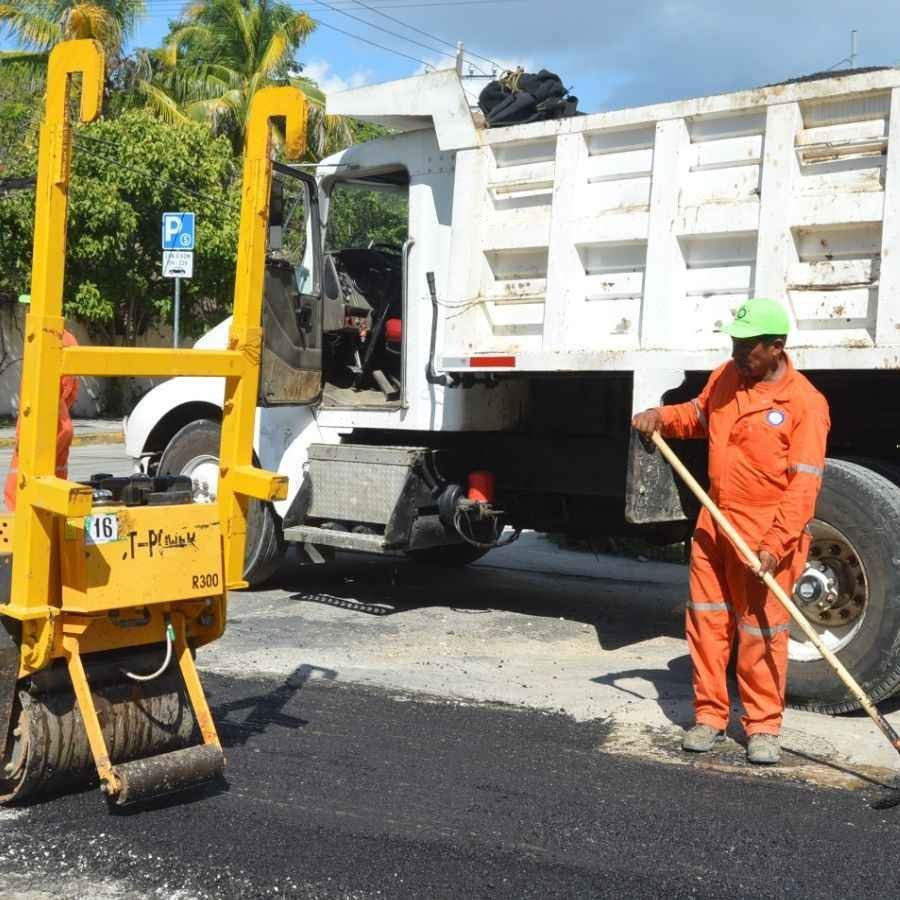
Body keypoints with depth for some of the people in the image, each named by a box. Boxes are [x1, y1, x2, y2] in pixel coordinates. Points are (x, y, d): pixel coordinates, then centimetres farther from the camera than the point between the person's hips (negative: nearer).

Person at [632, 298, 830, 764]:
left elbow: (804, 485, -19)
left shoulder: (805, 403, -14)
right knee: (707, 621, 11)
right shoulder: (725, 377, 6)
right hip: (714, 523, 6)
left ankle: (763, 727, 16)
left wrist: (776, 544, -26)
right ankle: (709, 716, 23)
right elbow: (699, 414, 26)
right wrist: (661, 417, 5)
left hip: (765, 534, -6)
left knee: (761, 630, 1)